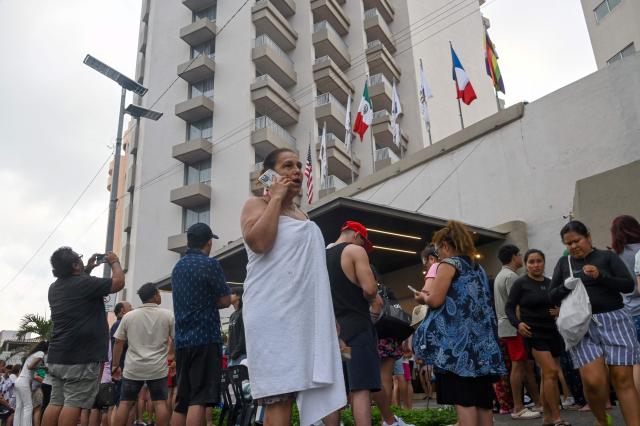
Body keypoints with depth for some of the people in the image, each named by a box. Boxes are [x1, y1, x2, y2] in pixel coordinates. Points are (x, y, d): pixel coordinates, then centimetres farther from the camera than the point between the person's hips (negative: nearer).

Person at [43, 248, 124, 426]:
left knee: (56, 402, 9)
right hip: (81, 357, -9)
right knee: (74, 403, -6)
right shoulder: (84, 283, -13)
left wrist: (88, 269, 28)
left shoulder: (55, 288, 13)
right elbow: (118, 282, -11)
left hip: (56, 356, 9)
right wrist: (115, 262, 5)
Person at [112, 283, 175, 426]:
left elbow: (118, 343, 6)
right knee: (160, 402, 3)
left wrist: (116, 365, 16)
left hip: (133, 368, 2)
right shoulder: (167, 315, -2)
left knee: (125, 403, 9)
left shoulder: (128, 316, 3)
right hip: (158, 368, -1)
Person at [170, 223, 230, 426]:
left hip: (182, 339, 7)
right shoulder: (210, 264, -8)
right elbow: (225, 300, -6)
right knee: (198, 400, -9)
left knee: (181, 401, 12)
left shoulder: (177, 267, 14)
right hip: (206, 338, -7)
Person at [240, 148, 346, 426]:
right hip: (275, 314, -7)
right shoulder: (256, 205, 2)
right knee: (280, 395, -9)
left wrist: (329, 317, 18)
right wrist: (276, 198, -10)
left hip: (308, 315, 7)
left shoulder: (302, 214, 23)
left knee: (314, 392, 6)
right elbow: (258, 242, -20)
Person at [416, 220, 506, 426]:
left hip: (457, 340, -8)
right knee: (482, 397, 10)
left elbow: (435, 300, -13)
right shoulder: (477, 267, 19)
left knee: (463, 398, -7)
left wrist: (423, 296, 8)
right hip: (481, 341, 8)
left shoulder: (449, 264, -4)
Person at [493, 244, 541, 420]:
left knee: (526, 365, 12)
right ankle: (518, 409, -2)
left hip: (505, 326, 10)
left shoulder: (500, 275, 19)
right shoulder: (511, 276, -13)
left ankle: (538, 402, 18)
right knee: (518, 366, -6)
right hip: (515, 327, -10)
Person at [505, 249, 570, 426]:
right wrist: (517, 323, -21)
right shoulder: (520, 283, -6)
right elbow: (509, 307, -7)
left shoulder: (550, 283, 8)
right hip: (533, 333, -5)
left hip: (552, 332, 6)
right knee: (551, 372, -14)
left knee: (548, 375, 11)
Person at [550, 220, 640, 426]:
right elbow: (553, 297, 11)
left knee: (623, 379, -5)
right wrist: (565, 287, -10)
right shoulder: (563, 262, 12)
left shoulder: (607, 256, 6)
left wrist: (600, 276, -16)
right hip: (582, 325, 1)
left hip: (614, 320, -1)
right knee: (593, 381, -11)